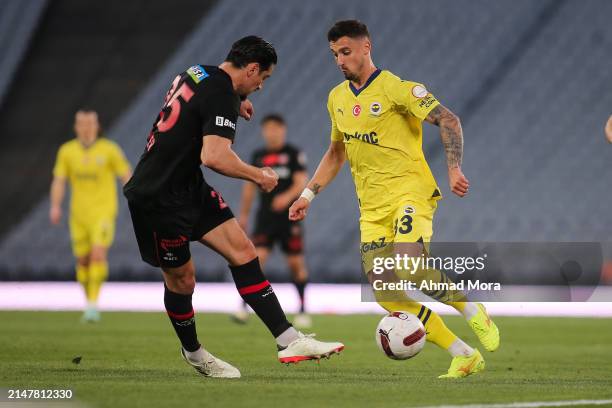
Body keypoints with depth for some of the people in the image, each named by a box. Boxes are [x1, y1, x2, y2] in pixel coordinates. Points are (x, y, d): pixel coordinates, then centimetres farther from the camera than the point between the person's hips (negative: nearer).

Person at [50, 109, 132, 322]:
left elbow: (127, 176, -3)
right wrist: (55, 206, -12)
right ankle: (90, 303, 26)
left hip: (103, 211, -4)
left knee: (98, 254, -22)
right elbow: (59, 181, 2)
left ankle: (93, 303, -20)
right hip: (79, 213, 4)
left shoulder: (110, 149, -6)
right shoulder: (66, 151, 2)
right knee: (83, 260, 8)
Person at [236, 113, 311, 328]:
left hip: (289, 216, -2)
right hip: (265, 216, 2)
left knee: (296, 262, 2)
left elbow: (301, 182, -8)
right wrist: (243, 215, 18)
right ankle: (244, 308, -14)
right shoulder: (258, 156, 12)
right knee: (256, 258, -11)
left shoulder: (294, 154, 0)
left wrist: (287, 197, -27)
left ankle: (302, 311, 14)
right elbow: (250, 185, 19)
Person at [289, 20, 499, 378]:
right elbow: (336, 153, 28)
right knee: (388, 297, -8)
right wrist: (309, 194, 21)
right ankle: (464, 356, 1)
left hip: (409, 191, -6)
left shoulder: (396, 88, -7)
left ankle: (473, 313, -6)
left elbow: (448, 121, -11)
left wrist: (454, 169, -22)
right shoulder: (337, 98, 15)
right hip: (372, 208, 6)